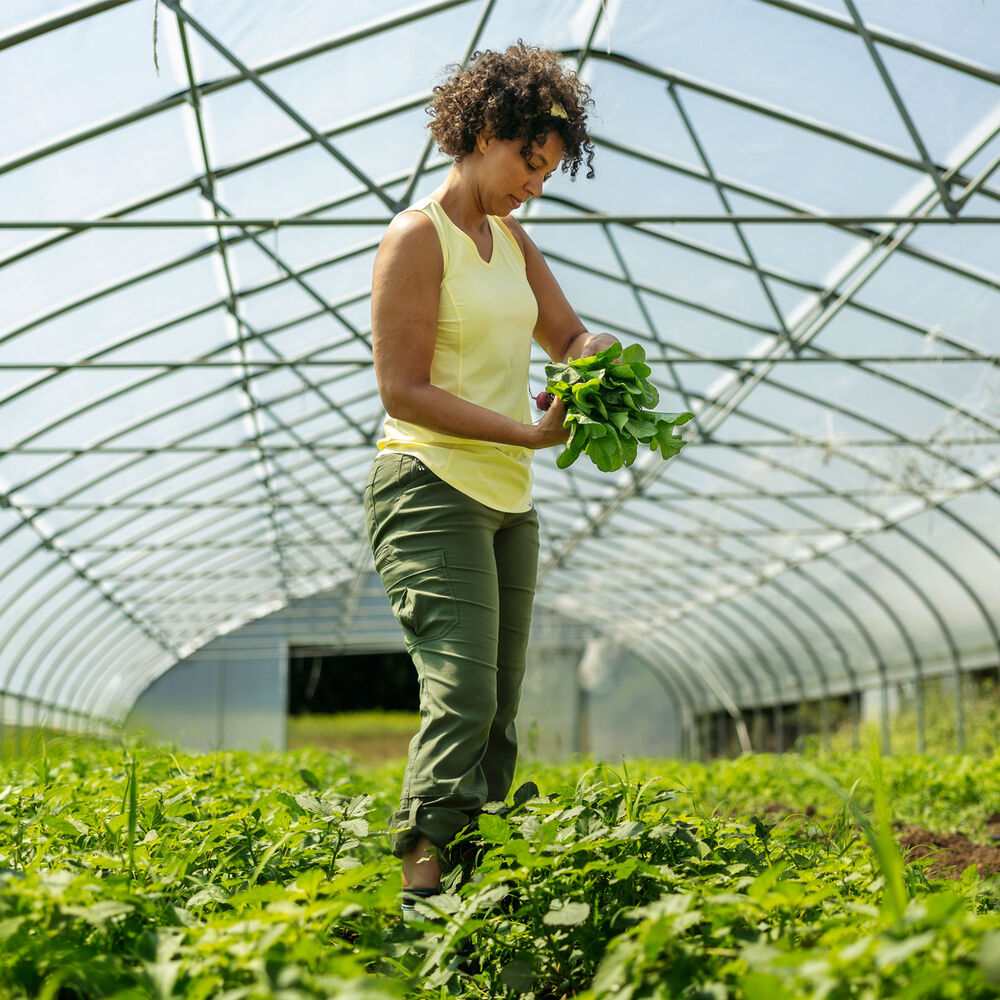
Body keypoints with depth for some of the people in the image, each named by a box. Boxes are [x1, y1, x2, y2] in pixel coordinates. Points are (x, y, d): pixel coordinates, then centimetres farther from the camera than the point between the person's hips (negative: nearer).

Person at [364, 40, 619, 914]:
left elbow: (568, 334, 17)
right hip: (431, 489, -8)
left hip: (508, 500, 9)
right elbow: (404, 390, -15)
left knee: (498, 714, 5)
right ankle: (420, 882, -18)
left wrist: (598, 351, -8)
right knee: (463, 690, -20)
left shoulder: (509, 237, 15)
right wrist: (528, 434, -21)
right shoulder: (418, 237, -9)